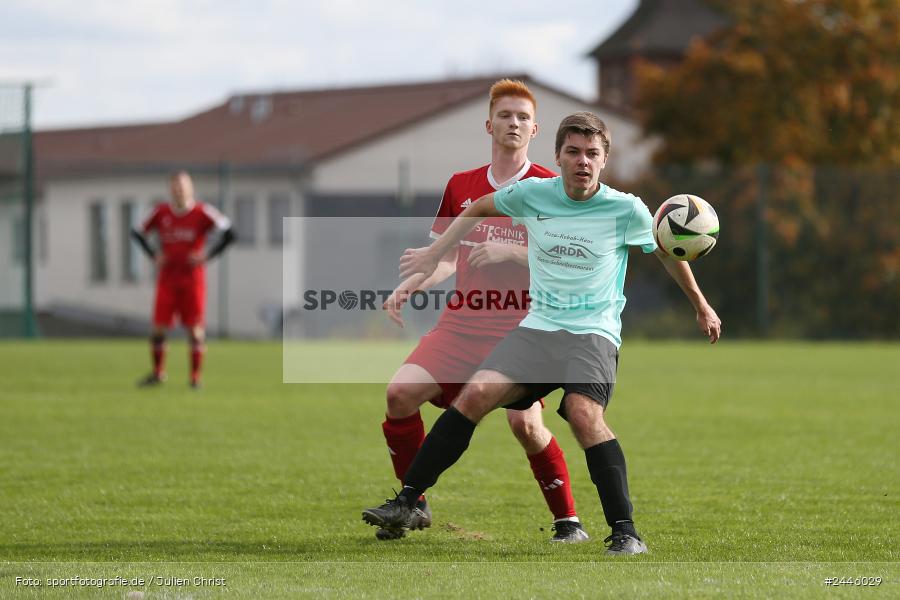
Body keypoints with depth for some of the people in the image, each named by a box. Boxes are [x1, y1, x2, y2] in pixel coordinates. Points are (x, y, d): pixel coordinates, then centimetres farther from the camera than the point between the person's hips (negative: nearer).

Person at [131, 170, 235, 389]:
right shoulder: (161, 213, 4)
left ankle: (195, 376, 7)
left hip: (193, 276, -2)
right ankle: (158, 372, 14)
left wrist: (208, 254, -10)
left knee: (195, 328, -2)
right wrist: (153, 255, 5)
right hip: (167, 277, 2)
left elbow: (228, 233, -5)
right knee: (158, 327, -1)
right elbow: (138, 233, 18)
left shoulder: (202, 213, -5)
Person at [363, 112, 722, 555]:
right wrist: (434, 253, 21)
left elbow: (668, 253, 13)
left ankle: (625, 532, -26)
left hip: (594, 333, -3)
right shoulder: (532, 194, 0)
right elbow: (478, 209, 21)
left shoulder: (626, 210, -5)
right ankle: (408, 500, -9)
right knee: (476, 393, -16)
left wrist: (701, 307, 23)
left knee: (584, 413, -30)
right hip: (538, 326, 3)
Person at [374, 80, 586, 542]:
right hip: (461, 322, 4)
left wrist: (508, 252, -18)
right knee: (401, 391, -15)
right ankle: (413, 504, 0)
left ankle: (568, 520, -2)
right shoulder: (461, 186, 14)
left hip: (521, 329, -4)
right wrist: (409, 287, 4)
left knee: (525, 422, -21)